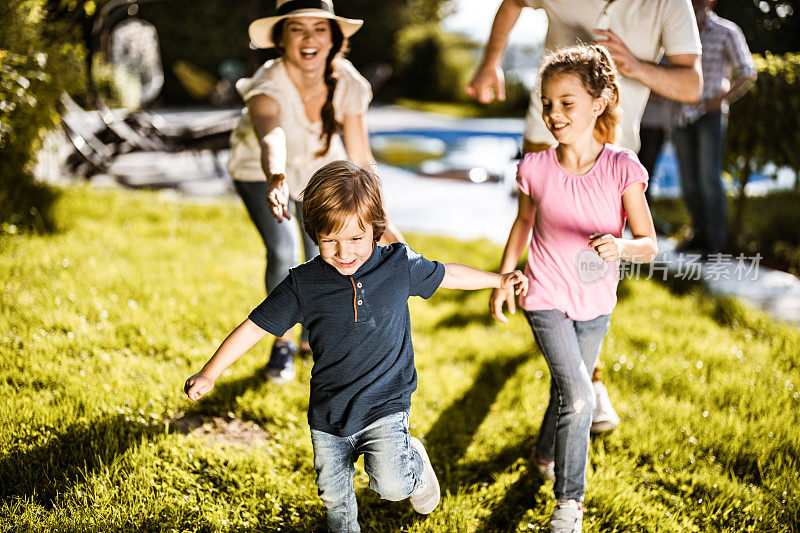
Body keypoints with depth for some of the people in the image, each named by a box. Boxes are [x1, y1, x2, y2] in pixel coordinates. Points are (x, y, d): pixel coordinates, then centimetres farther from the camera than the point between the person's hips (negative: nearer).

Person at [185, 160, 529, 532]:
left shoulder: (400, 266, -8)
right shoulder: (303, 284, -10)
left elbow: (446, 275, 10)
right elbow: (255, 326, -6)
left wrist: (499, 280, 16)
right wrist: (209, 374, -9)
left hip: (384, 406, -1)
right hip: (328, 416, 2)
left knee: (392, 485, -18)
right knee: (335, 498, 14)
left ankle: (414, 461, 15)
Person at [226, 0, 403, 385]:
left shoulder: (347, 84, -29)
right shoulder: (269, 87, -40)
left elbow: (360, 159, -20)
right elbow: (270, 138, -63)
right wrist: (276, 179, -84)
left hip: (318, 166, 3)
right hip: (260, 171, -3)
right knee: (282, 253, -21)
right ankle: (282, 343, 8)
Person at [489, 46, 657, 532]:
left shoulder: (622, 167, -16)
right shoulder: (536, 168, -12)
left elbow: (649, 245, -14)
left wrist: (622, 247, -36)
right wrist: (502, 279, 7)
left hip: (596, 302, 2)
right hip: (547, 298, -2)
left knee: (571, 392, 20)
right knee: (579, 399, -14)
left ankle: (546, 456, 49)